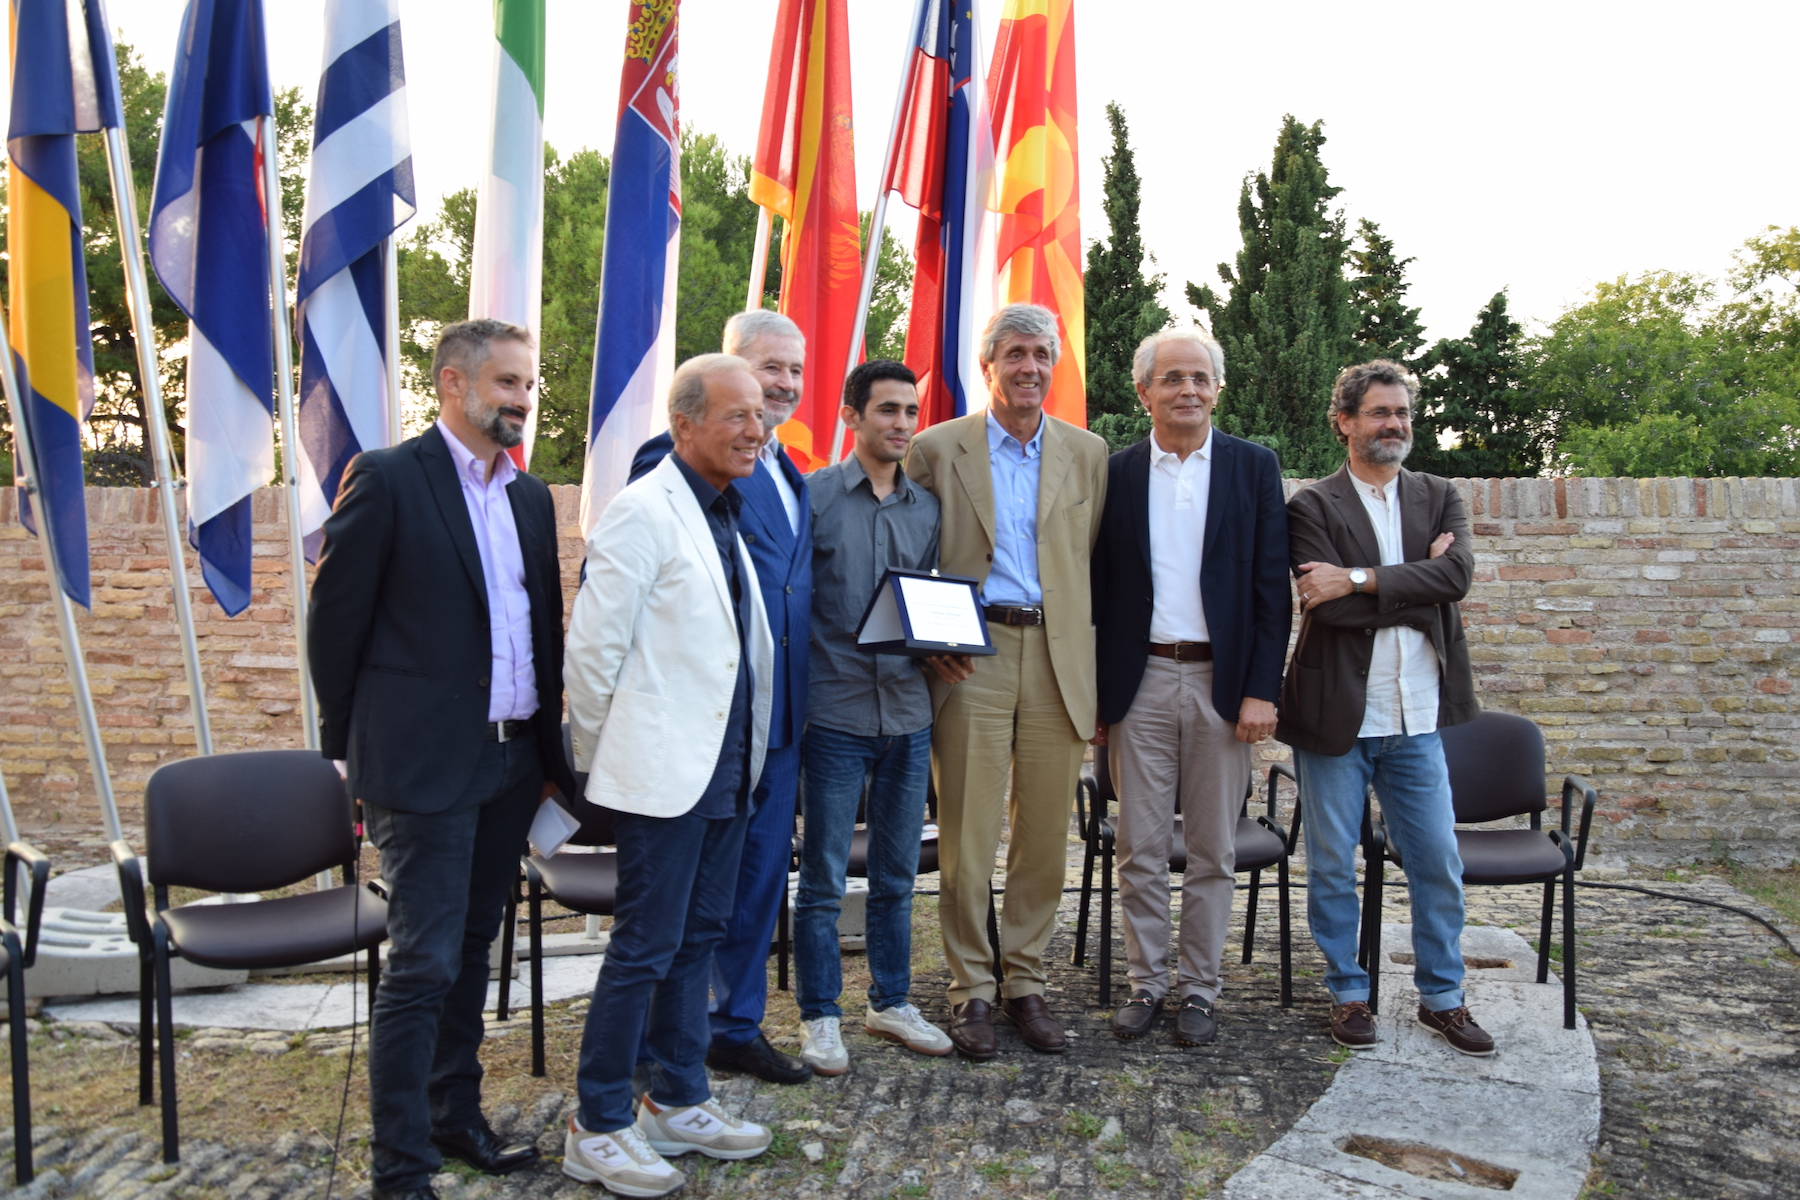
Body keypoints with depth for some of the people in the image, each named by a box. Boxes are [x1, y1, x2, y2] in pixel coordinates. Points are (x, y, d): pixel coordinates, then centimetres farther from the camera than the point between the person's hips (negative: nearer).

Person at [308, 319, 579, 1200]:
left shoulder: (530, 496, 11)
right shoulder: (386, 477, -8)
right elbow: (336, 619, -6)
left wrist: (548, 747, 14)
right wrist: (347, 747, -2)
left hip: (511, 758, 7)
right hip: (422, 762, -6)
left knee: (471, 949, 16)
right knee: (422, 964, -2)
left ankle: (455, 1115, 31)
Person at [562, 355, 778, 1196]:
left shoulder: (726, 515, 12)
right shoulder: (643, 513, -14)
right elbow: (591, 648, -15)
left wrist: (750, 752, 14)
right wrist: (599, 759, -5)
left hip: (726, 769, 8)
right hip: (664, 771, -8)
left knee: (698, 936, 16)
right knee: (645, 946, 0)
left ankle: (679, 1103, 30)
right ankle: (596, 1130, 15)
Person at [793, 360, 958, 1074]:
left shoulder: (927, 508, 10)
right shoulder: (814, 496, -4)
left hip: (908, 711, 5)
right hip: (836, 711, -4)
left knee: (896, 874, 15)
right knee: (823, 876, 5)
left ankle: (891, 1002, 29)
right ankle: (820, 1016, 19)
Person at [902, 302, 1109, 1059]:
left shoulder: (1087, 454, 11)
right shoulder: (936, 450, 5)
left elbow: (1096, 563, 12)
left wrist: (1090, 657, 6)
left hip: (1058, 658, 2)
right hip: (972, 656, -2)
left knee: (1045, 834, 7)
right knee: (967, 835, 1)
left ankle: (1026, 983, 22)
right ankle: (971, 989, 15)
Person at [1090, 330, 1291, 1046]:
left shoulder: (1254, 468, 4)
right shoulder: (1116, 472, 6)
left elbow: (1272, 587, 1)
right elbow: (1100, 590, 6)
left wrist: (1261, 690, -7)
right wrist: (1095, 694, 1)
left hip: (1223, 682, 0)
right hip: (1140, 683, 1)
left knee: (1212, 852, 8)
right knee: (1140, 848, 7)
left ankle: (1199, 989, 22)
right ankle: (1146, 982, 22)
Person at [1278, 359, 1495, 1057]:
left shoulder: (1439, 498, 10)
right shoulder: (1312, 507, -3)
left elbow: (1457, 576, -11)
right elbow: (1328, 607, -16)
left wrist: (1359, 580, -18)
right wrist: (1416, 585, -11)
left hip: (1416, 719, 3)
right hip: (1336, 716, -3)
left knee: (1439, 865, 9)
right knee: (1332, 867, 8)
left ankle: (1442, 998, 26)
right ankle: (1348, 994, 24)